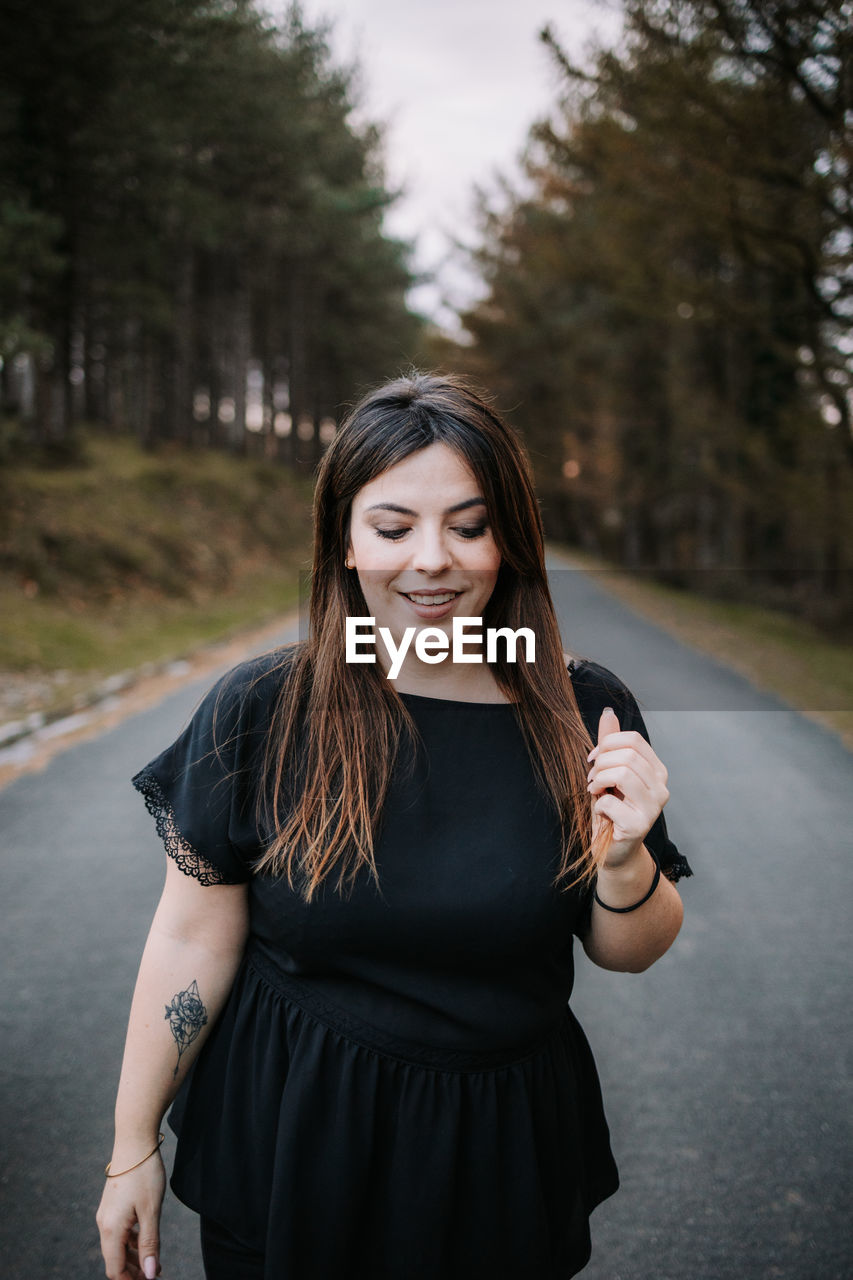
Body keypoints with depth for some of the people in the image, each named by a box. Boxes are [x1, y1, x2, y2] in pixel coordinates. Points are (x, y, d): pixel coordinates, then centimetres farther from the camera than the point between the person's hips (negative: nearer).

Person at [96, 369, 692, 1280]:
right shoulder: (258, 710, -14)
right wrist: (133, 1148, -2)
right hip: (288, 1142, -1)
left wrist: (622, 859, -21)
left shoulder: (585, 712, -10)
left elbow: (630, 953, 0)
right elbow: (193, 939, -7)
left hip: (503, 1144, 2)